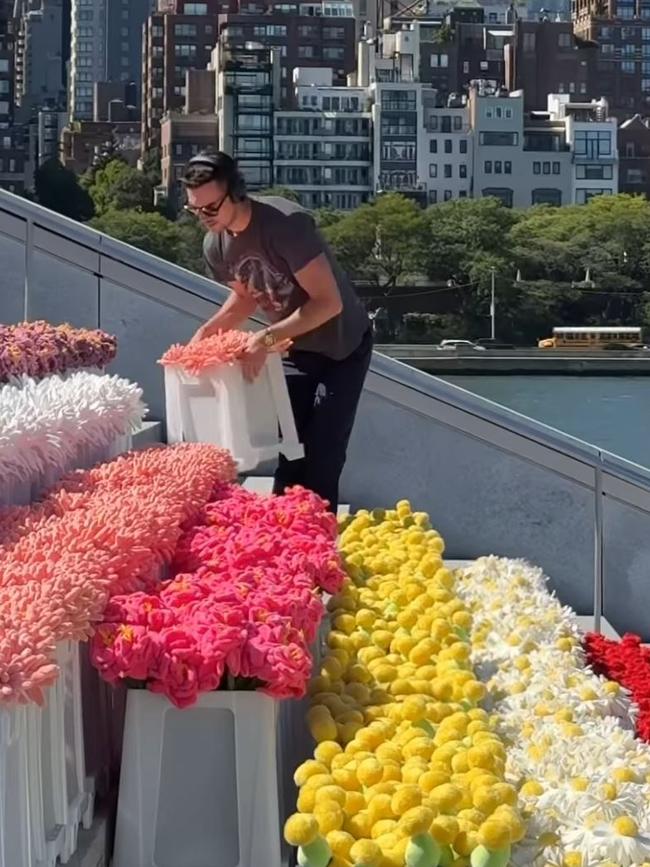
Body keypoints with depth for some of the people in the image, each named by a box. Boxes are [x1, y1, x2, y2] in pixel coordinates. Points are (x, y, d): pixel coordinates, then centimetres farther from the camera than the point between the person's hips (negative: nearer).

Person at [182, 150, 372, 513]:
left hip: (342, 345, -6)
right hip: (295, 348, 6)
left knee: (322, 457, -11)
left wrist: (267, 338, -37)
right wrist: (209, 330, -5)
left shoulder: (285, 223, -30)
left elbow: (329, 303, -32)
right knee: (290, 450, 6)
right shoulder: (215, 247, -7)